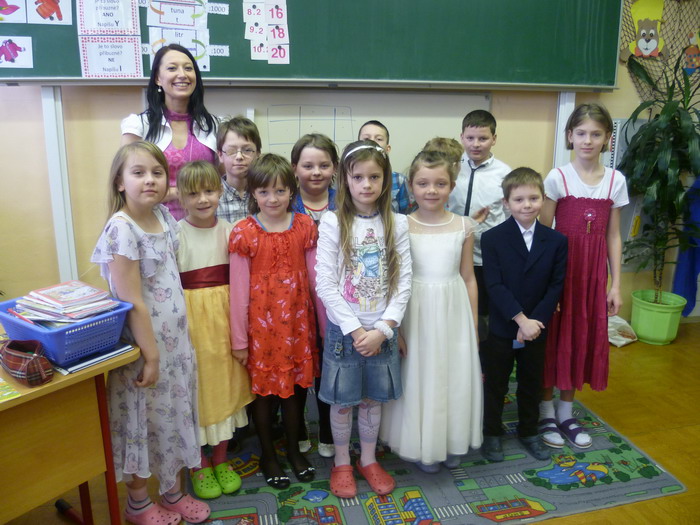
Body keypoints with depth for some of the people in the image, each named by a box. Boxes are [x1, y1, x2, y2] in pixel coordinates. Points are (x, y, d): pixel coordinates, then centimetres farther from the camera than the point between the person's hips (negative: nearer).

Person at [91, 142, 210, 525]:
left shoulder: (163, 216, 2)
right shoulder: (121, 229, -20)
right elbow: (132, 302, -21)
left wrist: (173, 343, 12)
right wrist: (150, 355, -17)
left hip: (176, 337, 7)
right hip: (142, 342, -7)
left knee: (174, 414, 18)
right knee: (144, 420, 10)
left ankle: (173, 493, 38)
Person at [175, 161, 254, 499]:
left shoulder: (229, 230, 2)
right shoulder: (175, 234, -7)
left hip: (223, 315, 3)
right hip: (189, 316, -3)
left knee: (224, 383, 12)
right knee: (195, 387, 6)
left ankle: (221, 459, 32)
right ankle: (200, 465, 27)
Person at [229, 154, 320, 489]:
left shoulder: (305, 226, -1)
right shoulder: (244, 233, -8)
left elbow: (315, 277, 4)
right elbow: (239, 289, -6)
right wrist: (239, 339, -4)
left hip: (297, 317, 2)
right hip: (261, 320, -2)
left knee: (296, 386, 14)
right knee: (263, 388, 11)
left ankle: (294, 449, 36)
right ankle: (267, 455, 32)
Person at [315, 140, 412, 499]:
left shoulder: (396, 224, -1)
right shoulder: (332, 223, -8)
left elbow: (403, 282, -4)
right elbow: (325, 284, -11)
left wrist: (382, 329, -12)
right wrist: (355, 329, -14)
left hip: (382, 329, 2)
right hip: (343, 327, -2)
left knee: (373, 398, 15)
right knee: (342, 400, 11)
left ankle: (368, 460, 36)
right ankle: (341, 463, 32)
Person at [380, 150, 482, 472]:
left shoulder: (463, 227, -1)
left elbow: (468, 278, 5)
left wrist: (473, 325, 8)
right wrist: (394, 326, -5)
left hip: (454, 313, 2)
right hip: (416, 313, -2)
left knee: (455, 379, 13)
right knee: (418, 379, 10)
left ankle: (451, 445, 36)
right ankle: (422, 447, 32)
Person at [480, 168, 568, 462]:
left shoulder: (556, 241, -3)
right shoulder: (492, 239, -11)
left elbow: (555, 287, -5)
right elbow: (494, 286, -16)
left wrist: (533, 322, -15)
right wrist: (520, 320, -21)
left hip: (536, 329, 3)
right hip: (500, 328, -2)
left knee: (531, 383, 17)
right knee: (495, 383, 11)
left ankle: (528, 432, 37)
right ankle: (492, 433, 30)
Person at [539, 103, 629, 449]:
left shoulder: (616, 181, 3)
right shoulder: (557, 178, -7)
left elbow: (613, 237, 6)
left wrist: (615, 285, 4)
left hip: (594, 270, 3)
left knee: (583, 337, 11)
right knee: (553, 338, 5)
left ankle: (566, 414, 29)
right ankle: (546, 414, 23)